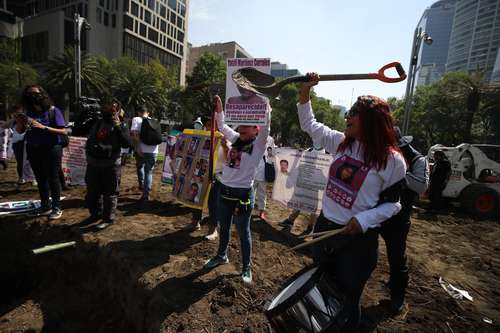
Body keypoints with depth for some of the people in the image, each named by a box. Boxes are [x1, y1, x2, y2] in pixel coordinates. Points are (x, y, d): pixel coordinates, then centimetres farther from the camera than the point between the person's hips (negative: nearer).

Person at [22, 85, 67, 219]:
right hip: (33, 150, 5)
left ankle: (56, 208, 12)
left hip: (51, 149, -5)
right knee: (40, 179, 14)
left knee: (52, 178, 2)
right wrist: (22, 122, -12)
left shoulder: (53, 110, -8)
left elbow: (63, 131, -15)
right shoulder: (29, 112, 5)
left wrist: (43, 127, -25)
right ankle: (45, 206, 27)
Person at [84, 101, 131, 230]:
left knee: (110, 194, 3)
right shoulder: (97, 123, 13)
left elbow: (127, 144, -17)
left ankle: (108, 218, 16)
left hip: (111, 165, -6)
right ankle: (95, 214, 37)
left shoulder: (121, 125, -2)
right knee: (92, 192, 18)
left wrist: (118, 127, -20)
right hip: (93, 163, 6)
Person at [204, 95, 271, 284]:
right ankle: (221, 256, 45)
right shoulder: (236, 139, 7)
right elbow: (222, 125, 17)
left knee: (243, 232, 8)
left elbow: (265, 126, -22)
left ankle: (246, 268, 28)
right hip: (223, 190, 6)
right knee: (224, 227, 22)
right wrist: (218, 105, 12)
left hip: (243, 194, -5)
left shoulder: (258, 145, -8)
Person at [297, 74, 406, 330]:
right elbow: (309, 124, 8)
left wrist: (363, 220, -23)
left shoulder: (392, 159, -14)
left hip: (358, 238, -5)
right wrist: (306, 91, 1)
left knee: (346, 298, 14)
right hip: (324, 227, 6)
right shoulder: (341, 143, -2)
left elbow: (392, 203, -7)